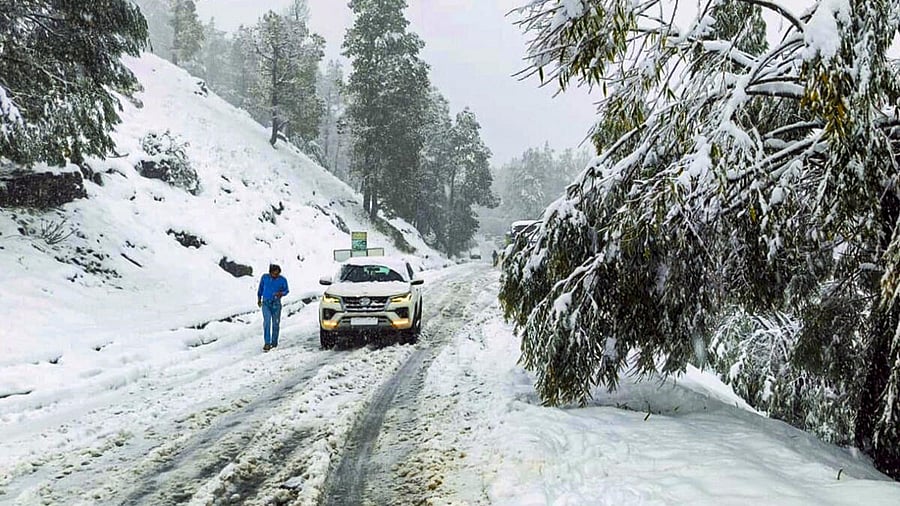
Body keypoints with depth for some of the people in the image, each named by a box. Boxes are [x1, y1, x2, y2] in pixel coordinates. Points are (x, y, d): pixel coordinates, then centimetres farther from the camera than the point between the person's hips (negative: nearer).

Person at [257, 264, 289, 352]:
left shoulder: (282, 280, -3)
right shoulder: (264, 277, 0)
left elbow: (286, 290, 7)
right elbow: (260, 288, 14)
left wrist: (281, 293, -15)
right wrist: (259, 299, 19)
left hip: (276, 304, 0)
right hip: (266, 303, 0)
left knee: (275, 324, 5)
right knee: (267, 322, -14)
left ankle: (274, 342, 20)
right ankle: (267, 343, -16)